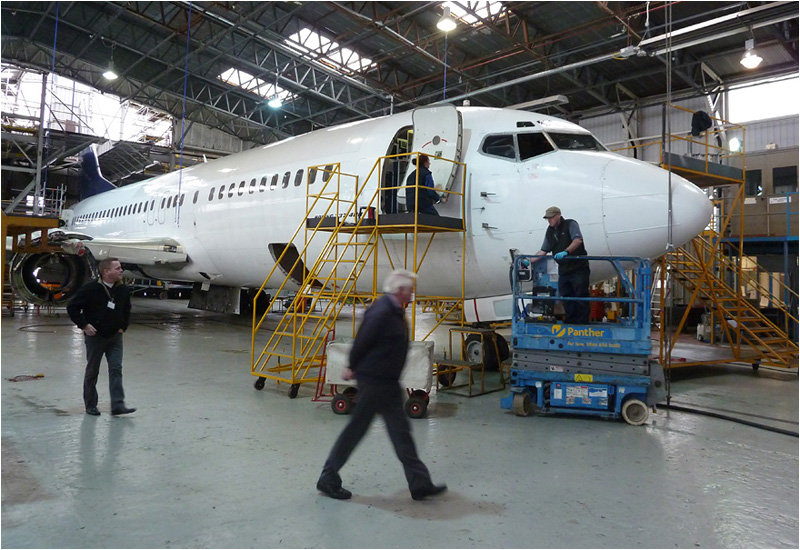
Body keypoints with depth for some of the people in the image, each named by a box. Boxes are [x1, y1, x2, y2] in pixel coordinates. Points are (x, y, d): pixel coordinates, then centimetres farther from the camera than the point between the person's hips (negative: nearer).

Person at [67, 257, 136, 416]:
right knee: (92, 371, 8)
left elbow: (127, 310, 20)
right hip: (95, 336, -4)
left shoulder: (123, 290, 2)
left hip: (115, 337, 4)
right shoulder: (90, 289, -14)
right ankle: (90, 405, 21)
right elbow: (72, 308, -9)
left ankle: (118, 405, -4)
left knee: (116, 369, -4)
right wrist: (84, 325, -13)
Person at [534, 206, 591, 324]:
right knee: (566, 298, 7)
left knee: (580, 296, -4)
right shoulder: (550, 231, 12)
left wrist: (566, 251, -34)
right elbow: (543, 251, 12)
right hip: (563, 270, 6)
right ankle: (570, 322, 15)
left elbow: (578, 240, -21)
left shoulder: (570, 224, -5)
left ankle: (582, 322, 1)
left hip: (578, 267, -6)